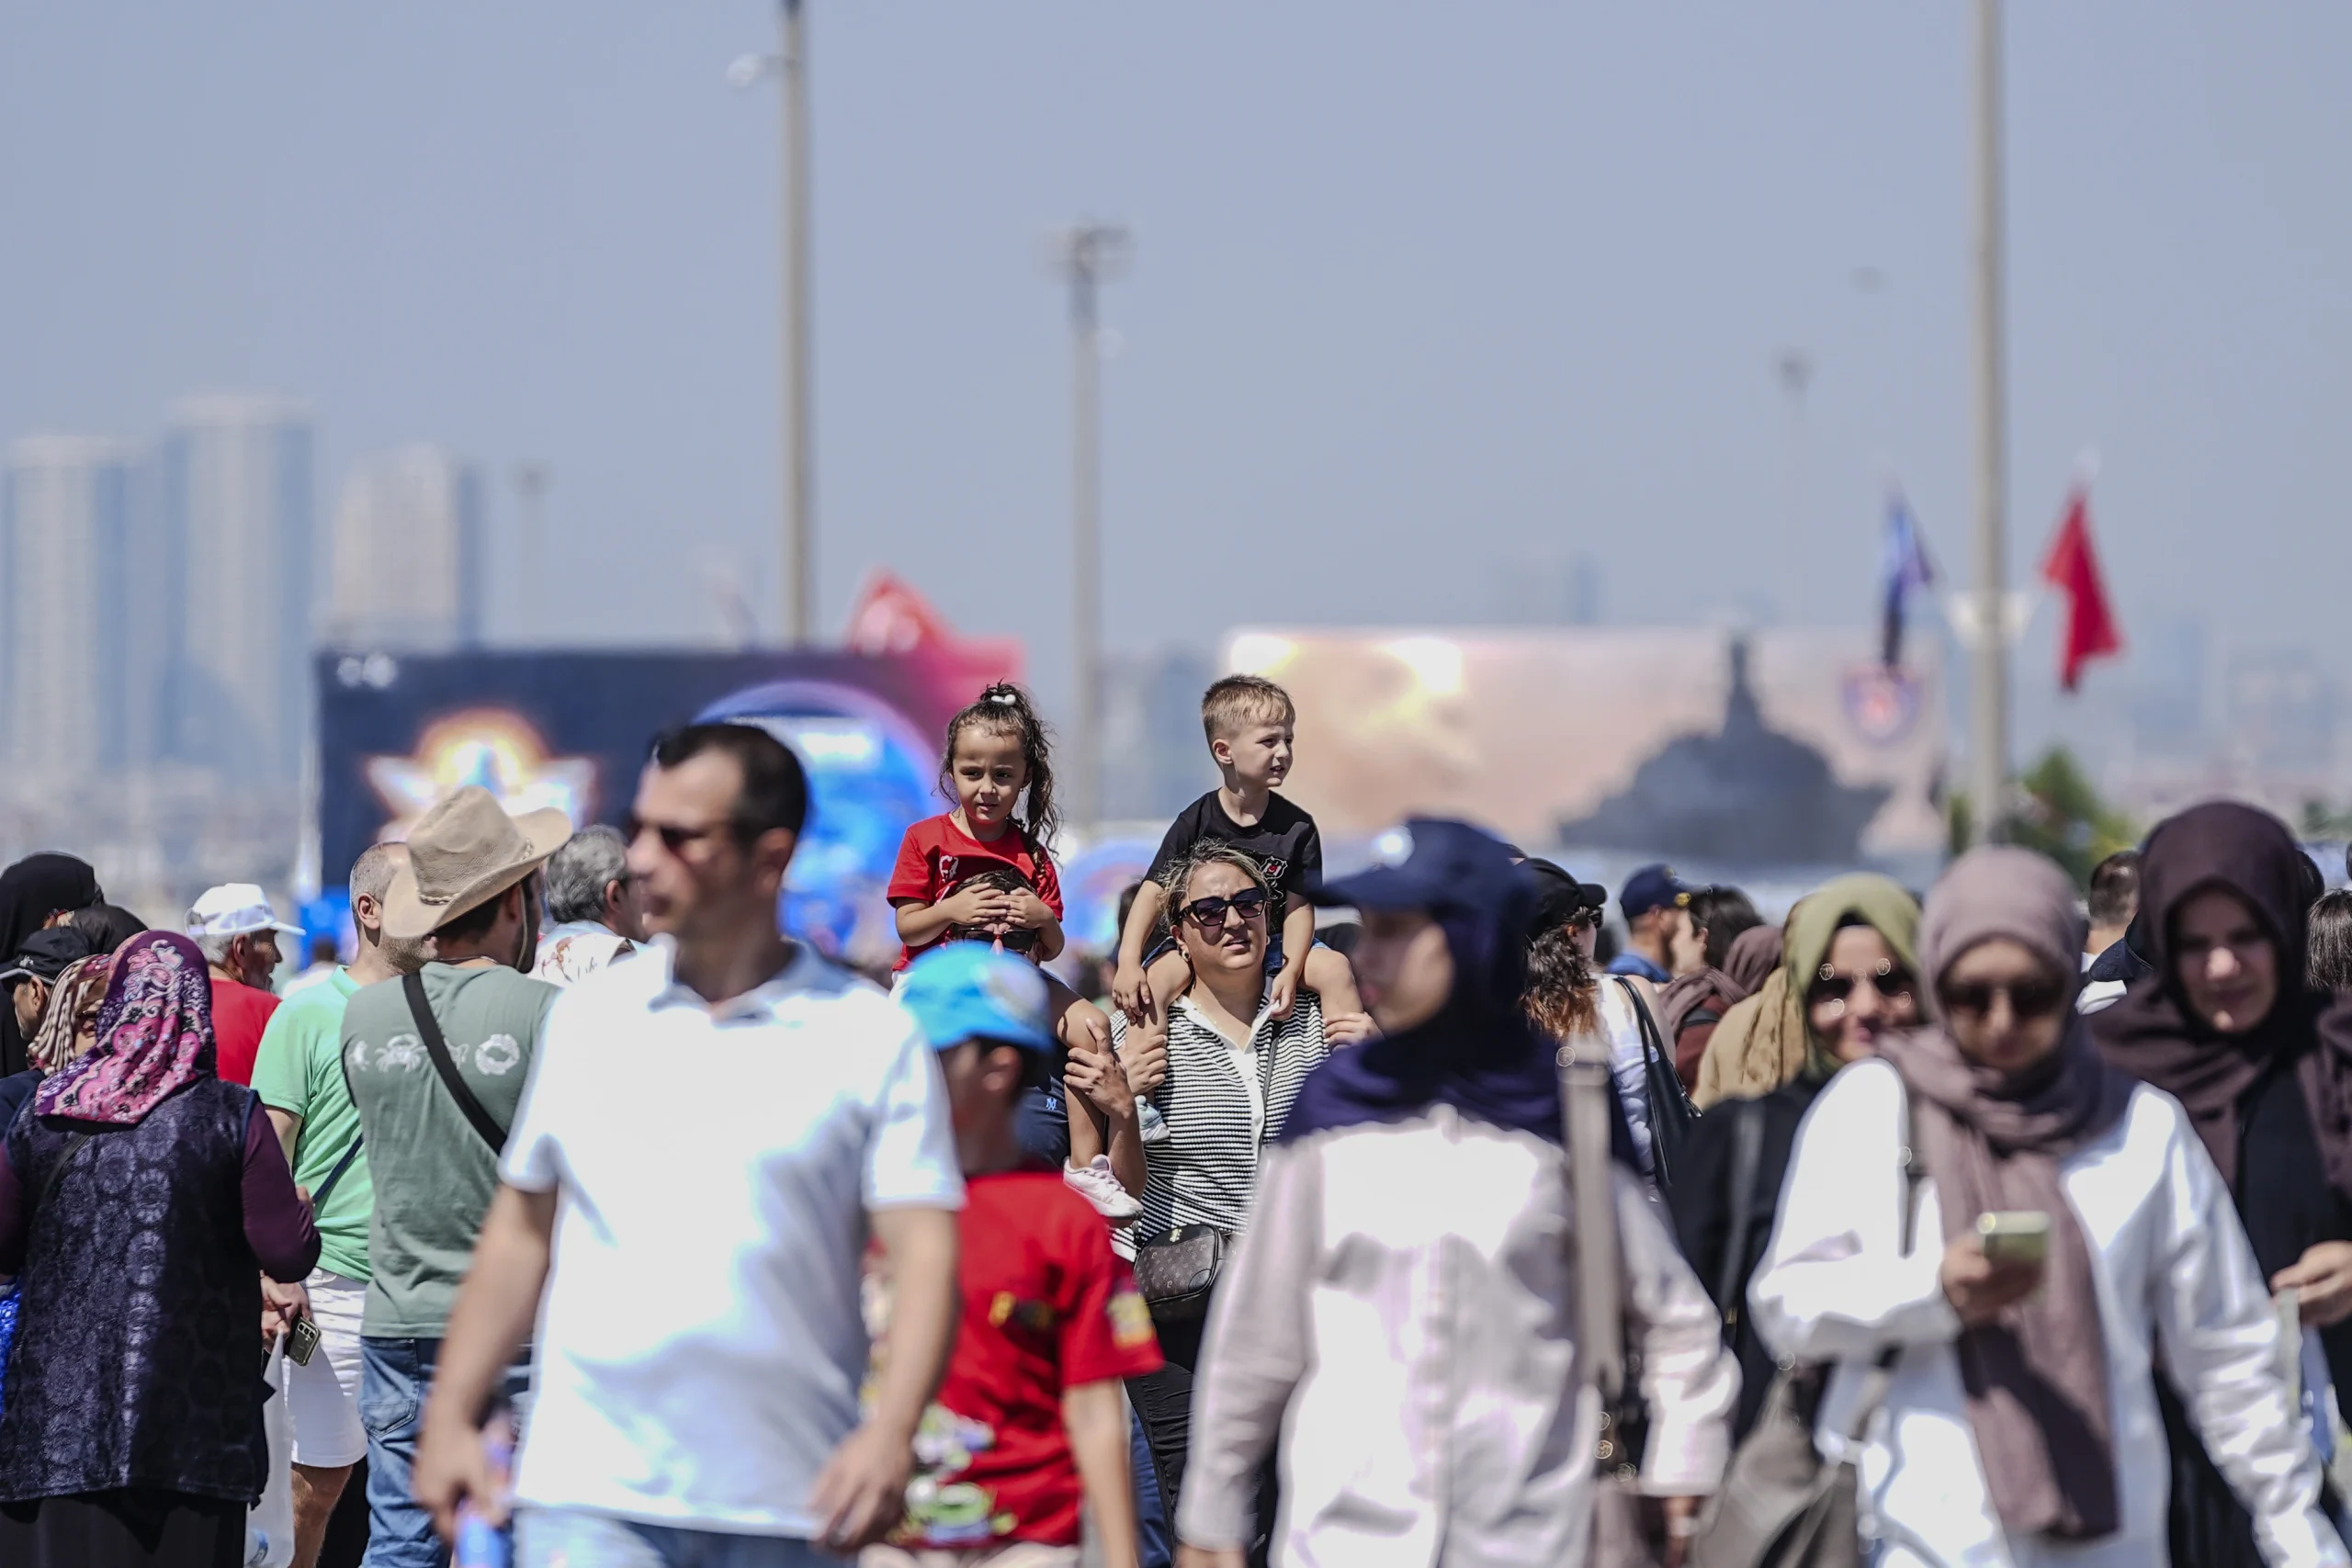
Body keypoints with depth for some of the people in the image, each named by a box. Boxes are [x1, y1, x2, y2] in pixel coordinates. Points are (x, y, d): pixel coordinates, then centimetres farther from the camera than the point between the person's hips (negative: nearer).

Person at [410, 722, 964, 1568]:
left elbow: (926, 1253, -6)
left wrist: (890, 1433, -21)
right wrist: (449, 1417, 9)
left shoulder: (872, 1038, 1)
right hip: (590, 1494, 1)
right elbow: (520, 1231, 15)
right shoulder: (589, 1016, 10)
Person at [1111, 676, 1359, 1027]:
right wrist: (1128, 964, -25)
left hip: (1272, 944, 2)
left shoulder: (1297, 827, -4)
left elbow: (1298, 909, -5)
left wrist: (1290, 972, -21)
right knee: (1157, 977, -30)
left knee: (1334, 968, -22)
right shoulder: (1195, 823, -7)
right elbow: (1155, 893, -12)